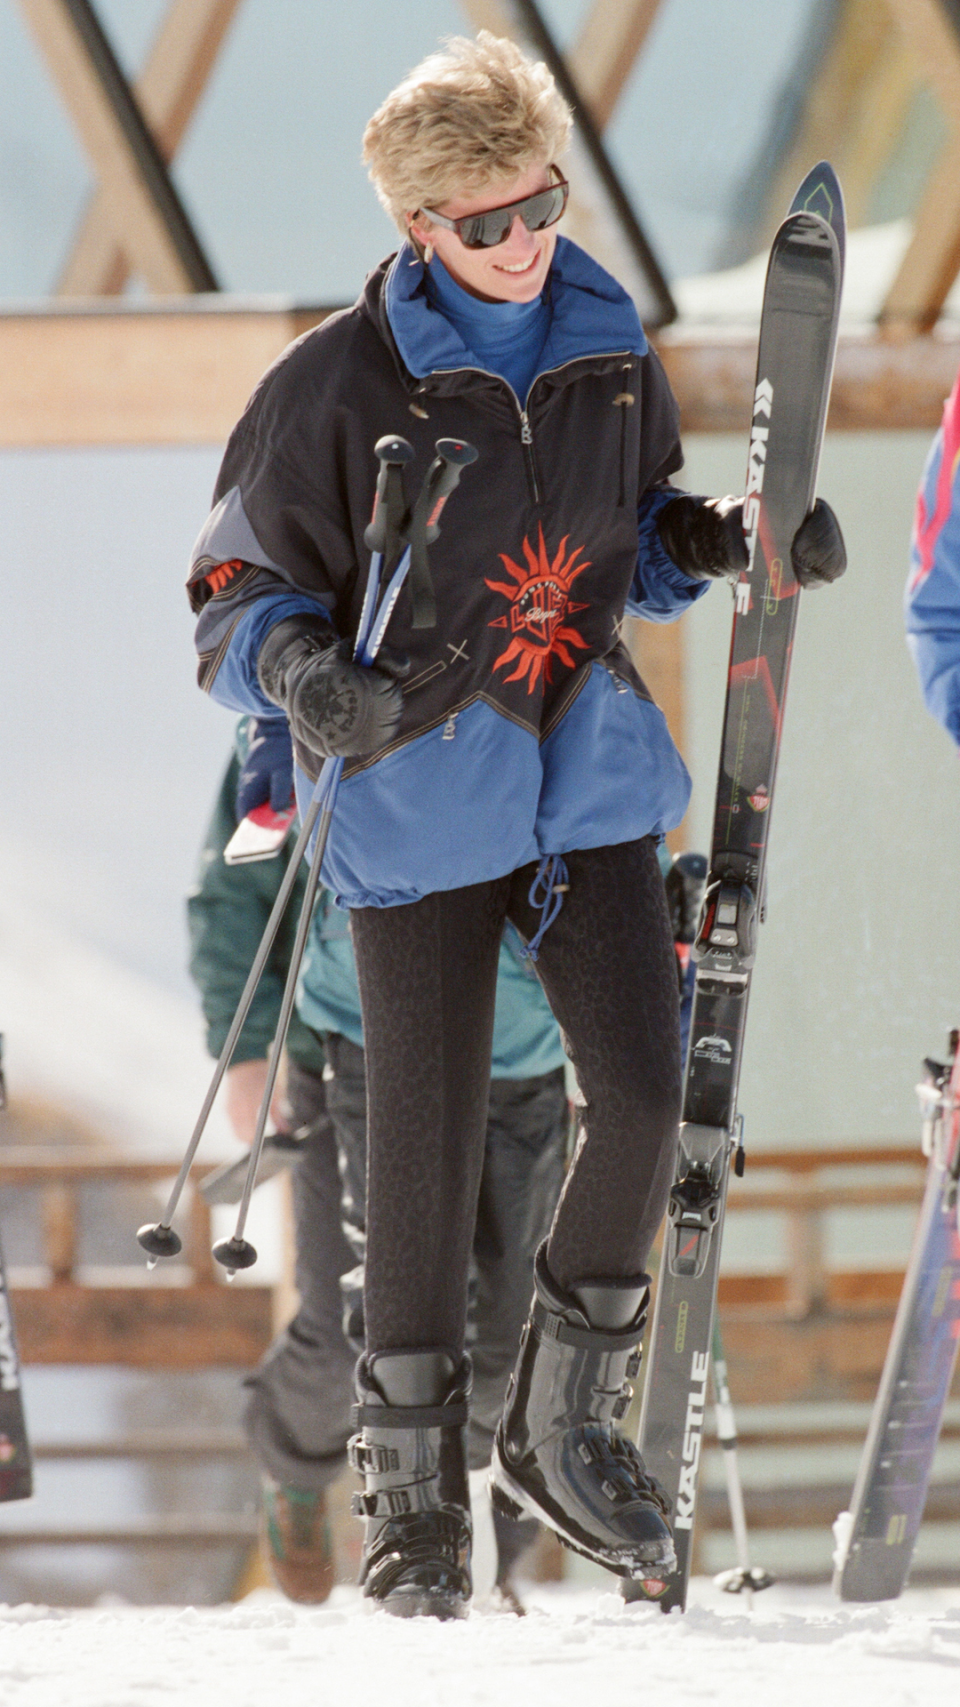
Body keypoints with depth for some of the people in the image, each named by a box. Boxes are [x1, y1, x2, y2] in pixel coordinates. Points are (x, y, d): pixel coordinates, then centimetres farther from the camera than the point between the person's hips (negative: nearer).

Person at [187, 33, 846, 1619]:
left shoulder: (609, 347, 3)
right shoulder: (343, 381, -11)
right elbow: (241, 586, -5)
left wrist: (729, 537, -2)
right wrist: (305, 675, -26)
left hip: (588, 762, 4)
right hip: (419, 786, -4)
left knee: (645, 1087, -6)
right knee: (431, 1134, -2)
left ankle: (566, 1424, 14)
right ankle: (414, 1485, 12)